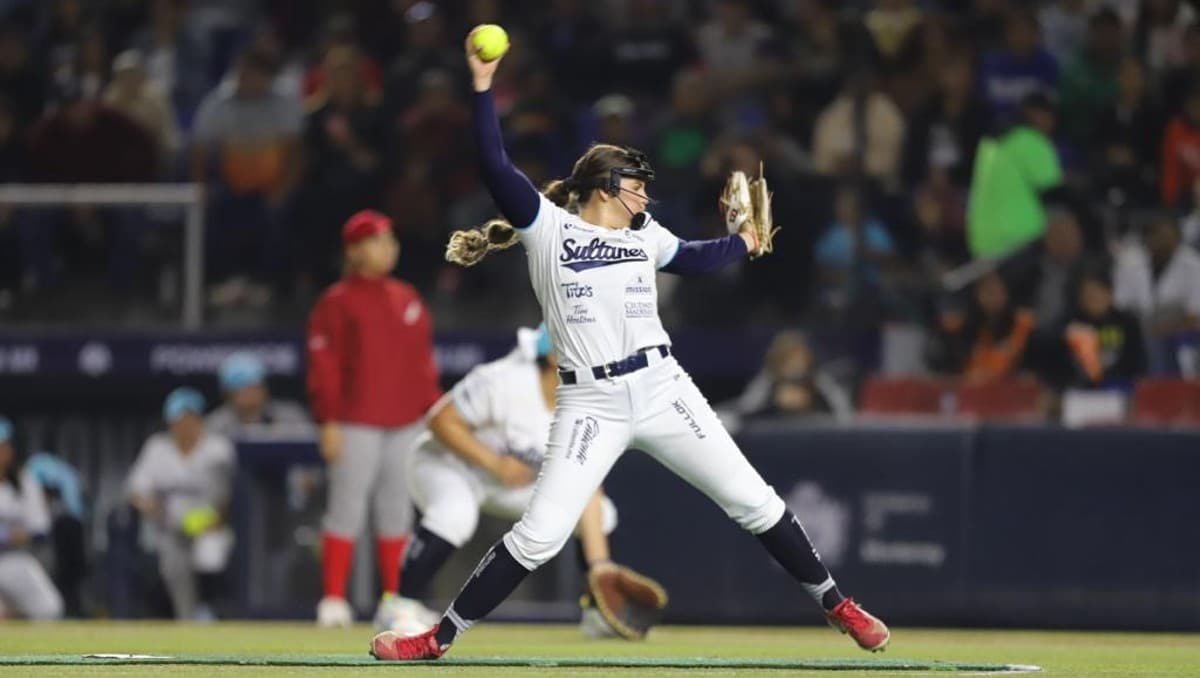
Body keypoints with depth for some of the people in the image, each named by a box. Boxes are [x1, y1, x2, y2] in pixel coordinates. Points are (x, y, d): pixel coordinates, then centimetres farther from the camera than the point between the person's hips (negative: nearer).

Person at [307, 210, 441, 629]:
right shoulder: (337, 303, -3)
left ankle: (392, 599, 13)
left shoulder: (407, 299, 15)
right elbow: (323, 366, -8)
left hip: (405, 423, 6)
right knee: (347, 509, -7)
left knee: (397, 511, 8)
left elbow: (423, 360, 17)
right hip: (356, 422, -6)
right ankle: (334, 601, -5)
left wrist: (432, 412, 10)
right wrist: (328, 422, -14)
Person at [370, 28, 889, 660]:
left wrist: (744, 242, 37)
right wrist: (482, 87, -16)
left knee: (753, 501, 3)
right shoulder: (548, 228, -1)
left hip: (662, 389, 4)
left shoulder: (644, 234, 14)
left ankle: (837, 606, 18)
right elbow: (495, 167, -11)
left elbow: (693, 258, 35)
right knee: (539, 535, -11)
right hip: (589, 405, -4)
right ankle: (439, 637, 0)